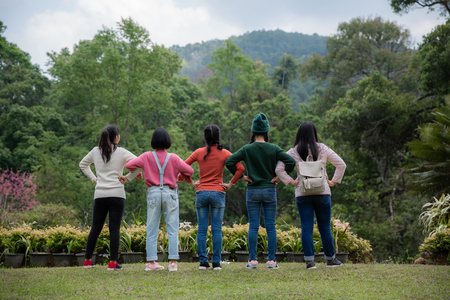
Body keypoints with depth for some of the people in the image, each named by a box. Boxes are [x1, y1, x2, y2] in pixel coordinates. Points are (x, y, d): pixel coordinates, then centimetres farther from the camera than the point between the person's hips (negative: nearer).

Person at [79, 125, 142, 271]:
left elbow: (82, 164, 25)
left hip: (100, 194, 3)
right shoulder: (121, 152, -3)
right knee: (114, 228, -1)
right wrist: (128, 178, -1)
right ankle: (113, 263, -3)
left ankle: (87, 260, 19)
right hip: (117, 194, -3)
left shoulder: (95, 151, 9)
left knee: (95, 228, 12)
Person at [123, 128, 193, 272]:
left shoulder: (147, 157, -1)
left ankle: (151, 262, 6)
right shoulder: (173, 158, -3)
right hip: (170, 193, -1)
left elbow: (128, 165, -2)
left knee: (152, 229, 7)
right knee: (172, 229, 2)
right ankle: (173, 262, -3)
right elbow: (189, 171, 1)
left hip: (153, 192, 1)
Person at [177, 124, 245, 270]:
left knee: (202, 229, 6)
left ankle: (203, 261, 4)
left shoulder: (199, 152, 2)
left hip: (201, 193, 1)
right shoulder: (224, 153, -1)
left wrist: (191, 182, 9)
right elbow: (241, 168, -9)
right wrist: (231, 183, -1)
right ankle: (216, 263, 1)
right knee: (217, 229, 2)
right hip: (218, 193, -1)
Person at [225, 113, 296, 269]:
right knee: (270, 226, 5)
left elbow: (229, 162, -9)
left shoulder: (247, 149, -4)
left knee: (253, 226, 4)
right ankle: (271, 260, 4)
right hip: (270, 191, 0)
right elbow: (291, 161, -9)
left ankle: (252, 260, 3)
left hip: (252, 191, 0)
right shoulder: (274, 149, -3)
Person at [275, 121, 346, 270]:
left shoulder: (293, 152, 0)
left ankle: (310, 260, -1)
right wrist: (334, 181, 9)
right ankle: (331, 259, 19)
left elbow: (279, 169, -4)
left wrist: (291, 181, 1)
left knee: (306, 228, 2)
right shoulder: (323, 149, 2)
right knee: (325, 228, 10)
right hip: (322, 192, 1)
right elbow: (341, 164, 4)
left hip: (302, 194, 0)